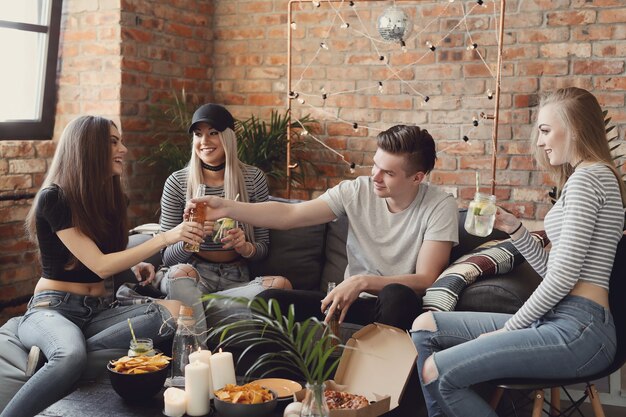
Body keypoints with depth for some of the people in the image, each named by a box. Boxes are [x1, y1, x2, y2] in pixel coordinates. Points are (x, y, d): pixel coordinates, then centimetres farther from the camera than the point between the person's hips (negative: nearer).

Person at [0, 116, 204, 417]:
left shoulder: (109, 195, 11)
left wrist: (135, 263, 7)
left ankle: (55, 354, -21)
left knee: (174, 313, -25)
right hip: (52, 309, -7)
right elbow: (100, 266, -18)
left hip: (98, 310, 7)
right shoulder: (53, 199, -10)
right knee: (70, 357, -43)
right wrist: (165, 238, -22)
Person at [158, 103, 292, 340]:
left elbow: (263, 247, 5)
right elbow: (166, 257, -3)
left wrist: (245, 247, -19)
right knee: (180, 272, -35)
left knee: (281, 285, -27)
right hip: (195, 273, -2)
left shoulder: (253, 178, 2)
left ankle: (192, 302, -21)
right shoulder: (177, 183, -1)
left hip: (236, 279, 2)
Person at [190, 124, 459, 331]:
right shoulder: (356, 191, -2)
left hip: (396, 309, -3)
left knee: (396, 295, -39)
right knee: (268, 300, -17)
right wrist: (227, 208, -14)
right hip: (353, 300, 3)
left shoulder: (440, 207, -10)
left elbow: (425, 280, -15)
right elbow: (289, 215, -4)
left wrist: (362, 282, -26)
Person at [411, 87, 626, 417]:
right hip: (559, 320, 10)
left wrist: (510, 328, -8)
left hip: (577, 328, -10)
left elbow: (562, 277, -16)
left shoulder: (587, 177, -10)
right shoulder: (591, 176, 22)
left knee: (437, 373, -19)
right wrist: (514, 228, 8)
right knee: (425, 327, 8)